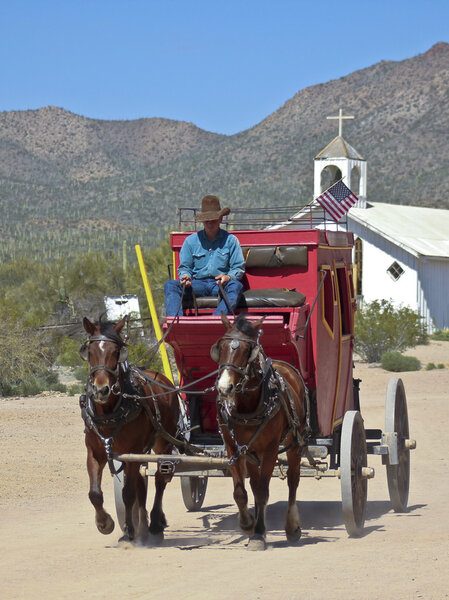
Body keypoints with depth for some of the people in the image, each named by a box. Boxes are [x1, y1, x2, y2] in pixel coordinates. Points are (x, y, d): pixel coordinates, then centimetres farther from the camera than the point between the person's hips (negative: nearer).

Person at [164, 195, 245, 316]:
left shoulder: (230, 240, 8)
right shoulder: (191, 241, 13)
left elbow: (239, 268, 6)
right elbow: (184, 267, 15)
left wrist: (228, 277, -17)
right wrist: (185, 276, -10)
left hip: (221, 284, -2)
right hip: (197, 283, 2)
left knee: (236, 286, -36)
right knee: (170, 285, -22)